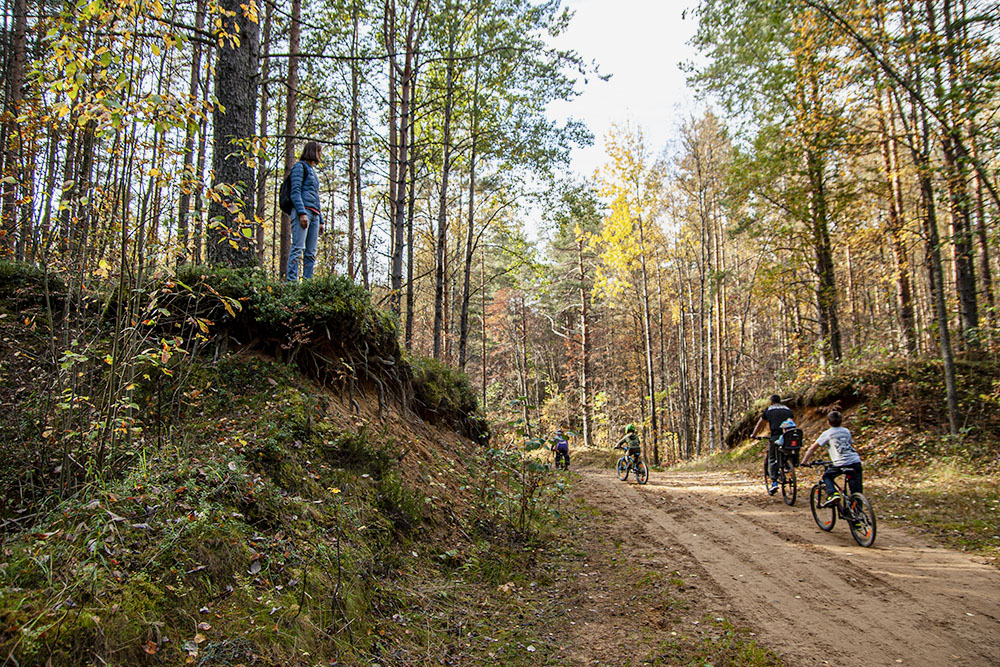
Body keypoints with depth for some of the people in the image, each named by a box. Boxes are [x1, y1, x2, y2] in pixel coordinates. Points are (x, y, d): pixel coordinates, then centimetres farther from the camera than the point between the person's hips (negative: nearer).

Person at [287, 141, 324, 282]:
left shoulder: (313, 171, 30)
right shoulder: (299, 166, 5)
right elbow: (295, 192, -8)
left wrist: (320, 220, 21)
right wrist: (302, 213, -19)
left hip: (314, 214, 8)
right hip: (302, 211, -8)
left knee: (311, 253, 1)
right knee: (298, 247, -17)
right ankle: (292, 280, -23)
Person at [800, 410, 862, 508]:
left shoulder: (827, 434, 7)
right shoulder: (846, 431, 20)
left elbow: (812, 448, 7)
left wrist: (804, 462, 15)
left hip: (842, 464, -4)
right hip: (856, 462, 4)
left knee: (826, 477, 20)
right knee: (857, 492, 8)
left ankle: (833, 494, -3)